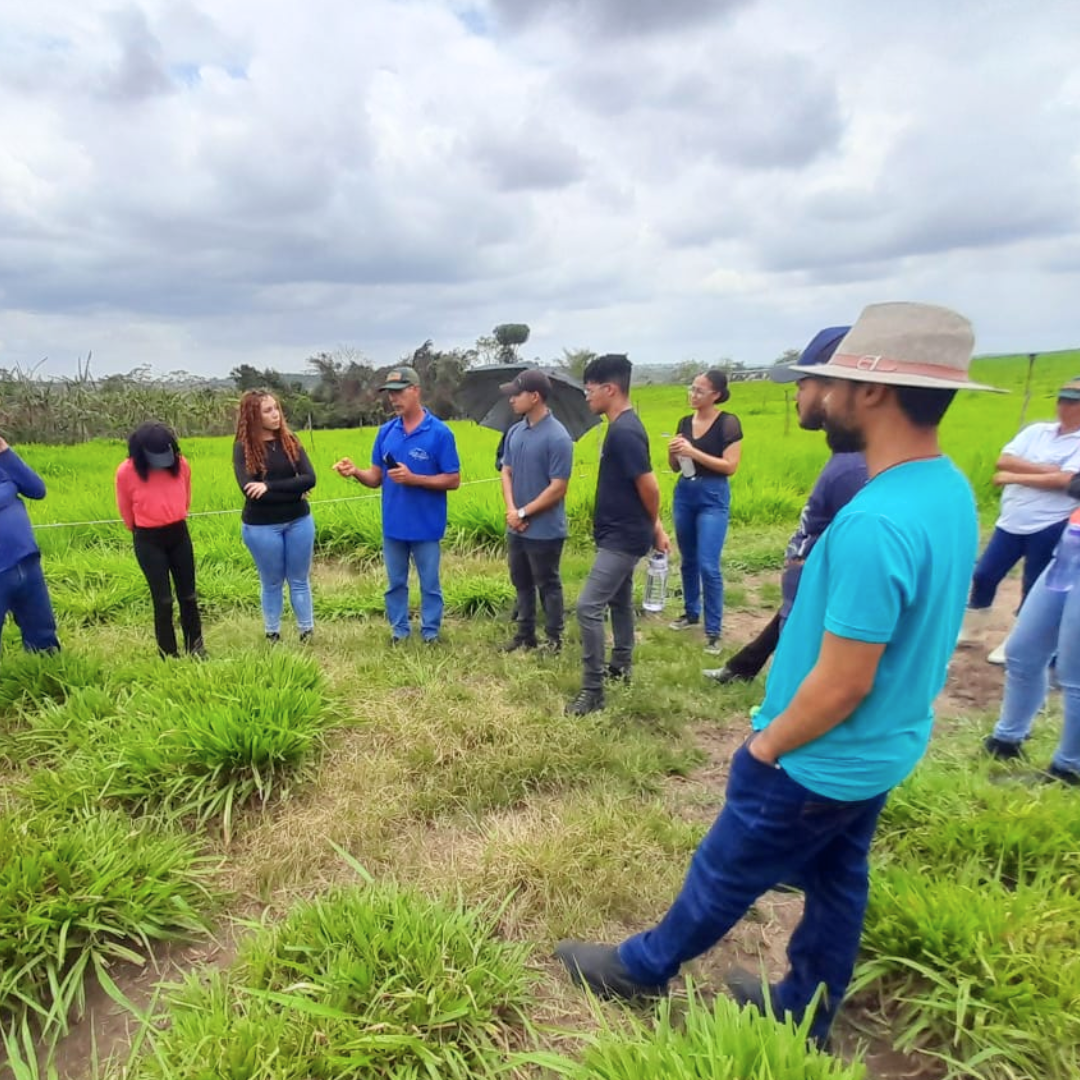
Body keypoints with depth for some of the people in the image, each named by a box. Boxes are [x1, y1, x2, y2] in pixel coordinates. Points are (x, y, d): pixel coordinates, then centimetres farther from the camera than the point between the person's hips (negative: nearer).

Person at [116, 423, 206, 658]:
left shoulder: (181, 464, -7)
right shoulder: (126, 472, -15)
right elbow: (126, 511, 2)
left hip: (179, 535, 3)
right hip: (148, 541, -3)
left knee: (188, 595, 10)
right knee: (163, 599, 0)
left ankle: (195, 647, 23)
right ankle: (169, 655, 12)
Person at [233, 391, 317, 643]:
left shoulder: (290, 441, 1)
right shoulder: (244, 448, -7)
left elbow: (310, 479, -11)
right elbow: (249, 491, -19)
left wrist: (269, 486, -20)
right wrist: (294, 491, -17)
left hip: (299, 521, 2)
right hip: (261, 527, -2)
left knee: (300, 581, 13)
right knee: (272, 583, 13)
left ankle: (307, 632, 27)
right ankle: (272, 635, 30)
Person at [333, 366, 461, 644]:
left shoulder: (439, 432, -11)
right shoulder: (386, 431, 3)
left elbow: (453, 480, -11)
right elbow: (376, 478, 5)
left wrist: (413, 478, -21)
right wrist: (355, 472, -16)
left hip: (426, 526, -4)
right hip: (393, 525, 4)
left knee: (429, 584, 11)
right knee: (395, 583, 16)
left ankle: (430, 634, 26)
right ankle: (398, 631, 31)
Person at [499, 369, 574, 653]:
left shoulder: (557, 437, -17)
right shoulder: (515, 432, 5)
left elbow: (558, 488, -19)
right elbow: (506, 472, 9)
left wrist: (523, 513, -15)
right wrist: (511, 510, -8)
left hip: (545, 530, -7)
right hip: (516, 528, 7)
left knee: (548, 585, 7)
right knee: (522, 583, 17)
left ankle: (554, 640, 22)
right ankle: (525, 634, 32)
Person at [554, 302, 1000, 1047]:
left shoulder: (873, 524, -34)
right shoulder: (950, 491, -2)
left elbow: (842, 684, -29)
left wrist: (766, 745, -10)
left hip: (821, 765, -8)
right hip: (883, 754, 8)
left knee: (722, 877, 14)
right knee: (835, 886, 24)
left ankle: (642, 968, 39)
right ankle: (804, 1015, 47)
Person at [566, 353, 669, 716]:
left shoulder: (623, 432, -23)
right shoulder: (623, 427, 10)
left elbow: (648, 485, -21)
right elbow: (641, 483, 15)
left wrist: (653, 526, -2)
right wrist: (655, 527, 17)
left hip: (623, 537, -11)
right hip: (620, 534, 11)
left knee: (589, 607, -10)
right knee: (619, 600, 22)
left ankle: (593, 690, -2)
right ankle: (621, 665, 39)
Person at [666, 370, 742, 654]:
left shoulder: (728, 423, -9)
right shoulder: (685, 422, 7)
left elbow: (730, 466, -14)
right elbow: (675, 467, 12)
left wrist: (694, 452, -19)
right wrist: (672, 453, -10)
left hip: (713, 496, -6)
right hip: (684, 492, 6)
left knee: (708, 565, -9)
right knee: (687, 561, 14)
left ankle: (713, 630, 1)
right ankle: (691, 613, 32)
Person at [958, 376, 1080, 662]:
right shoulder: (1036, 431, 7)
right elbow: (1003, 460, -5)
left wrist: (1013, 477, -16)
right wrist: (1045, 469, -16)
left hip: (1050, 528, -5)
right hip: (1011, 523, 5)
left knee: (1034, 588, 8)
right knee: (983, 576, 8)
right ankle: (969, 631, 26)